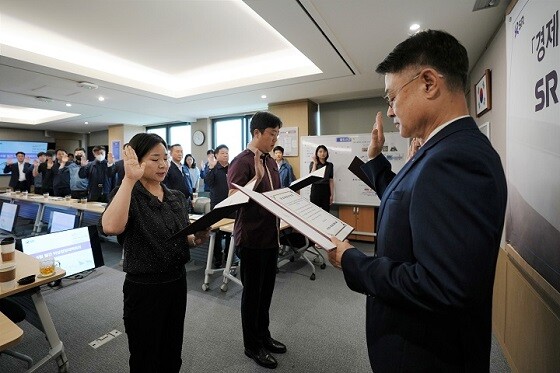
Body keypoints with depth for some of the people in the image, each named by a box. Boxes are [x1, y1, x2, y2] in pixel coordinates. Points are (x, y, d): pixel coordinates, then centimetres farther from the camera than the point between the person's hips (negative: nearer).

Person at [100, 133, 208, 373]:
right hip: (144, 289, -5)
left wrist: (197, 238, -9)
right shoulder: (129, 195, -13)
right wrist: (130, 180, -34)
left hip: (177, 283, 5)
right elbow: (110, 227, -35)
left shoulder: (177, 197, 4)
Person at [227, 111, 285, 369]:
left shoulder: (270, 161, 9)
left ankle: (263, 335, 39)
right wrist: (258, 176, -29)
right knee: (252, 291, 9)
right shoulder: (242, 162, -15)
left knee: (266, 289, 19)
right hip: (252, 237, -8)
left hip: (271, 235, 8)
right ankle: (252, 345, 29)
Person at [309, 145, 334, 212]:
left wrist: (332, 194, 2)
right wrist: (315, 163, -16)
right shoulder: (313, 164, 1)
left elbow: (331, 180, 6)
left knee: (326, 212, 4)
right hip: (316, 189, -2)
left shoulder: (330, 165, 7)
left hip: (326, 190, 2)